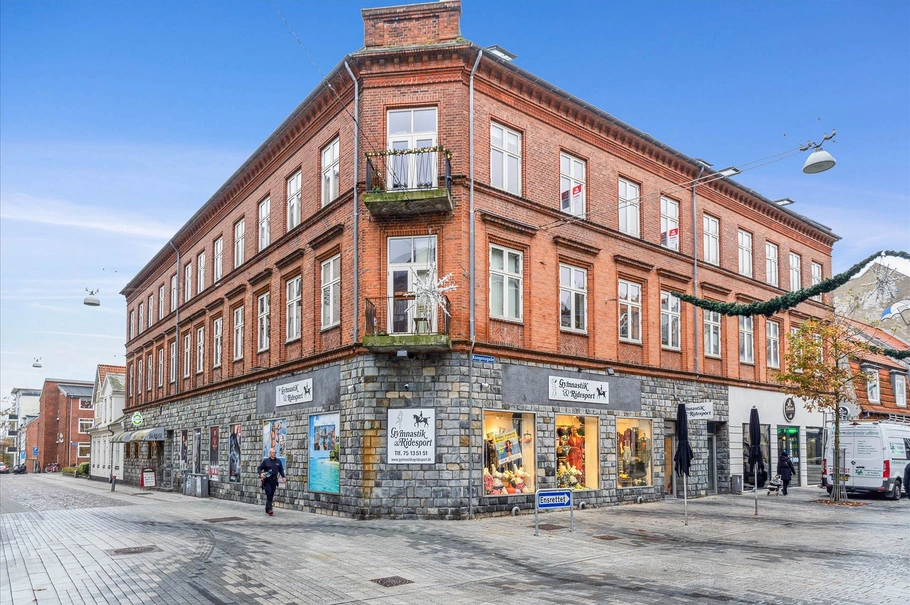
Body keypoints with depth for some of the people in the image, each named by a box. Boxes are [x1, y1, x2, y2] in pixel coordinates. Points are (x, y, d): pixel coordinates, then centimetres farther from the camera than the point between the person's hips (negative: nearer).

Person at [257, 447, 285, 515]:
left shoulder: (278, 461, 12)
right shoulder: (265, 461, 1)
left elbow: (281, 470, 20)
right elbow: (259, 468, 2)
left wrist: (283, 476, 5)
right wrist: (261, 473, -17)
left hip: (274, 481, 4)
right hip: (267, 481, -4)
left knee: (271, 496, 7)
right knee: (269, 494, -15)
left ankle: (267, 510, 19)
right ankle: (269, 509, -17)